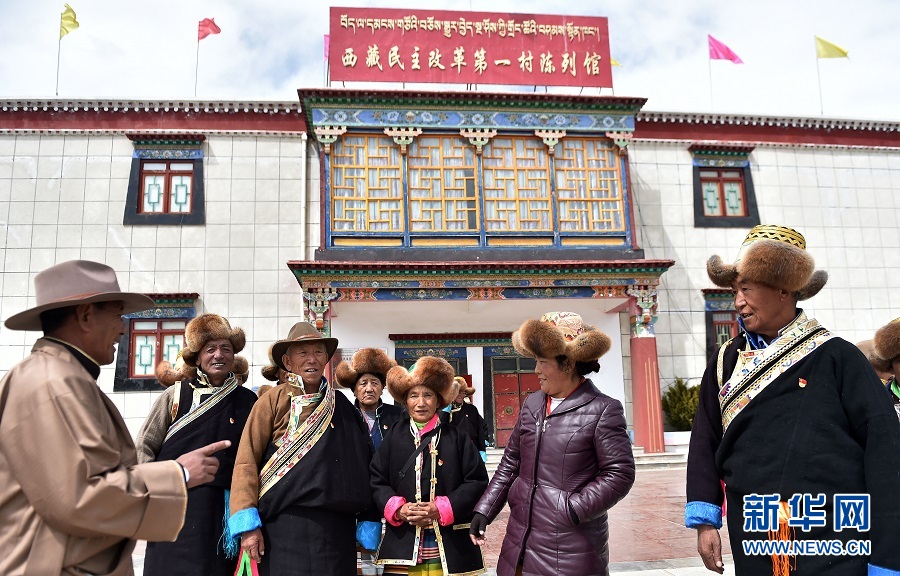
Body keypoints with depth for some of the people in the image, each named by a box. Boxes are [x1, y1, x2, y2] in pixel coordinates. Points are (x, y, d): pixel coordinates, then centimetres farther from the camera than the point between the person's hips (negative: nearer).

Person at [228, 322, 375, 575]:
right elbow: (246, 462, -4)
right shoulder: (273, 401, 1)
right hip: (285, 526, -3)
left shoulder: (342, 406, 11)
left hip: (337, 527, 4)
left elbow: (362, 462, 12)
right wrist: (247, 523, -11)